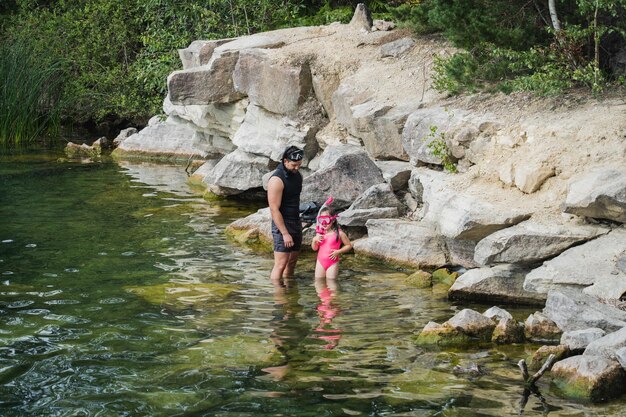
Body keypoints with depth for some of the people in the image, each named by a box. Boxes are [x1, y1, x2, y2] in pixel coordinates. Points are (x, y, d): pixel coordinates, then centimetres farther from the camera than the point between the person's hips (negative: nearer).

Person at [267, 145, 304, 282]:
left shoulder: (297, 175, 9)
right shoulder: (277, 180, -18)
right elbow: (274, 210, -20)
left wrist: (298, 224, 17)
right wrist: (285, 233, -22)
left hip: (296, 223, 9)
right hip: (282, 225, -8)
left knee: (292, 262, 11)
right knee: (281, 264, -11)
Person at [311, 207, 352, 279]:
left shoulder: (339, 233, -7)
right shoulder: (320, 233, 4)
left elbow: (349, 245, -1)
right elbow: (314, 248, 11)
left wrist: (338, 252, -14)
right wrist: (314, 240, -10)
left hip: (332, 263, -4)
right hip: (321, 262, 4)